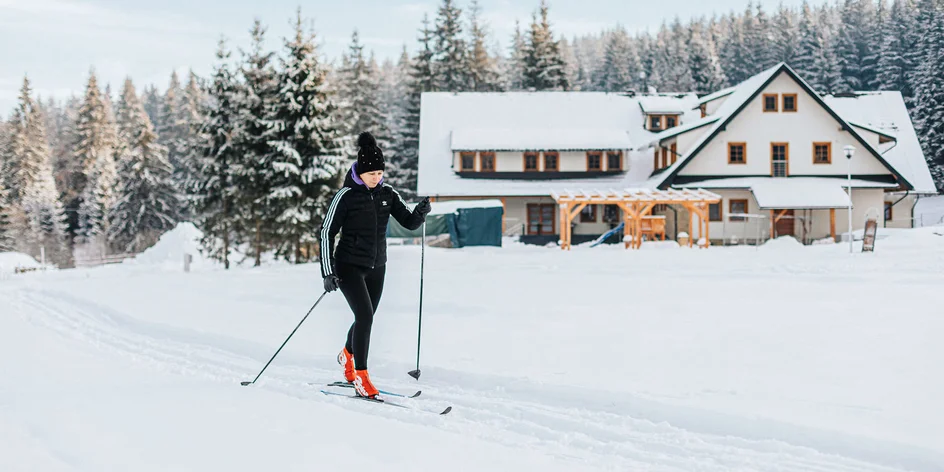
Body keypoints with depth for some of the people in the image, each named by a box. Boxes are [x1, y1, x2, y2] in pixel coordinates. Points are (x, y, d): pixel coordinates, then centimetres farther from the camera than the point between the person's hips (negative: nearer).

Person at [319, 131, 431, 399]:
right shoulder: (346, 196, -12)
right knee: (365, 316, -18)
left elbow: (409, 223, 2)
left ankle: (347, 354, 45)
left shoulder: (387, 194, 1)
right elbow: (327, 233, -11)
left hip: (376, 267, 5)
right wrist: (328, 273, -16)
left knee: (366, 319, 15)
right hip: (349, 266, -5)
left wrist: (420, 213, -22)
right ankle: (361, 377, -10)